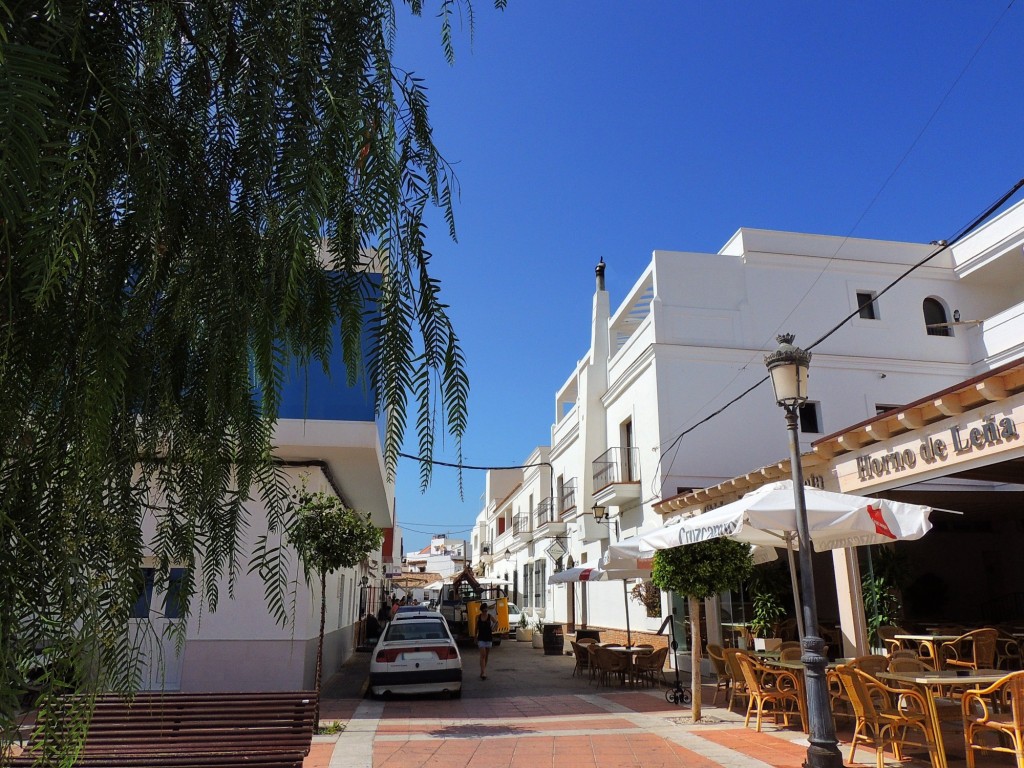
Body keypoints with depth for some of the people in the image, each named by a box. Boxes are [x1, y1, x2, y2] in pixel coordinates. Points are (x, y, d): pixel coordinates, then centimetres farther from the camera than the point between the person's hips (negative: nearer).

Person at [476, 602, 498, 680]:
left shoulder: (490, 617, -3)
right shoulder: (478, 617, -1)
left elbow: (496, 622, 11)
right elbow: (476, 628, 7)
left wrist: (493, 629, -4)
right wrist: (475, 638, 10)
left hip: (489, 638, 1)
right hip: (481, 638, -1)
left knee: (486, 656, 9)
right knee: (483, 655, -12)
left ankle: (483, 671, 23)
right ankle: (483, 673, -16)